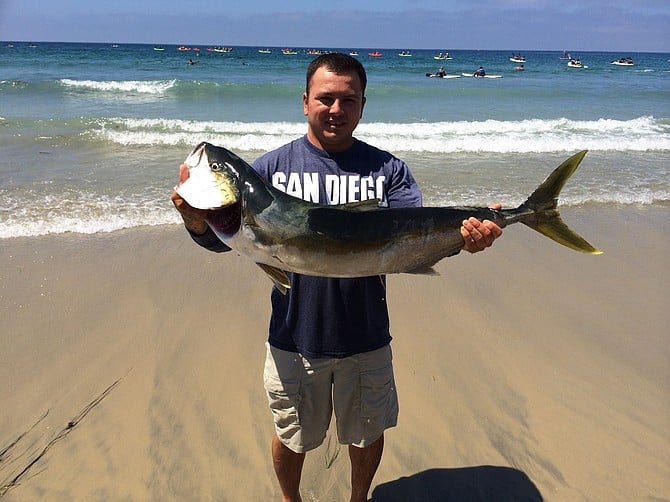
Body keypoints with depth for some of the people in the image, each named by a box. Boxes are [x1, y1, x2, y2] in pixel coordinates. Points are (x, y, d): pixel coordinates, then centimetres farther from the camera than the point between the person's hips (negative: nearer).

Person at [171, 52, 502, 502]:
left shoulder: (388, 169, -4)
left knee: (368, 435, 21)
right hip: (293, 339, 0)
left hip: (366, 339, 1)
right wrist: (199, 222, -32)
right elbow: (226, 238, -9)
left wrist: (460, 236, -36)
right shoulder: (271, 167, -5)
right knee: (291, 437, 21)